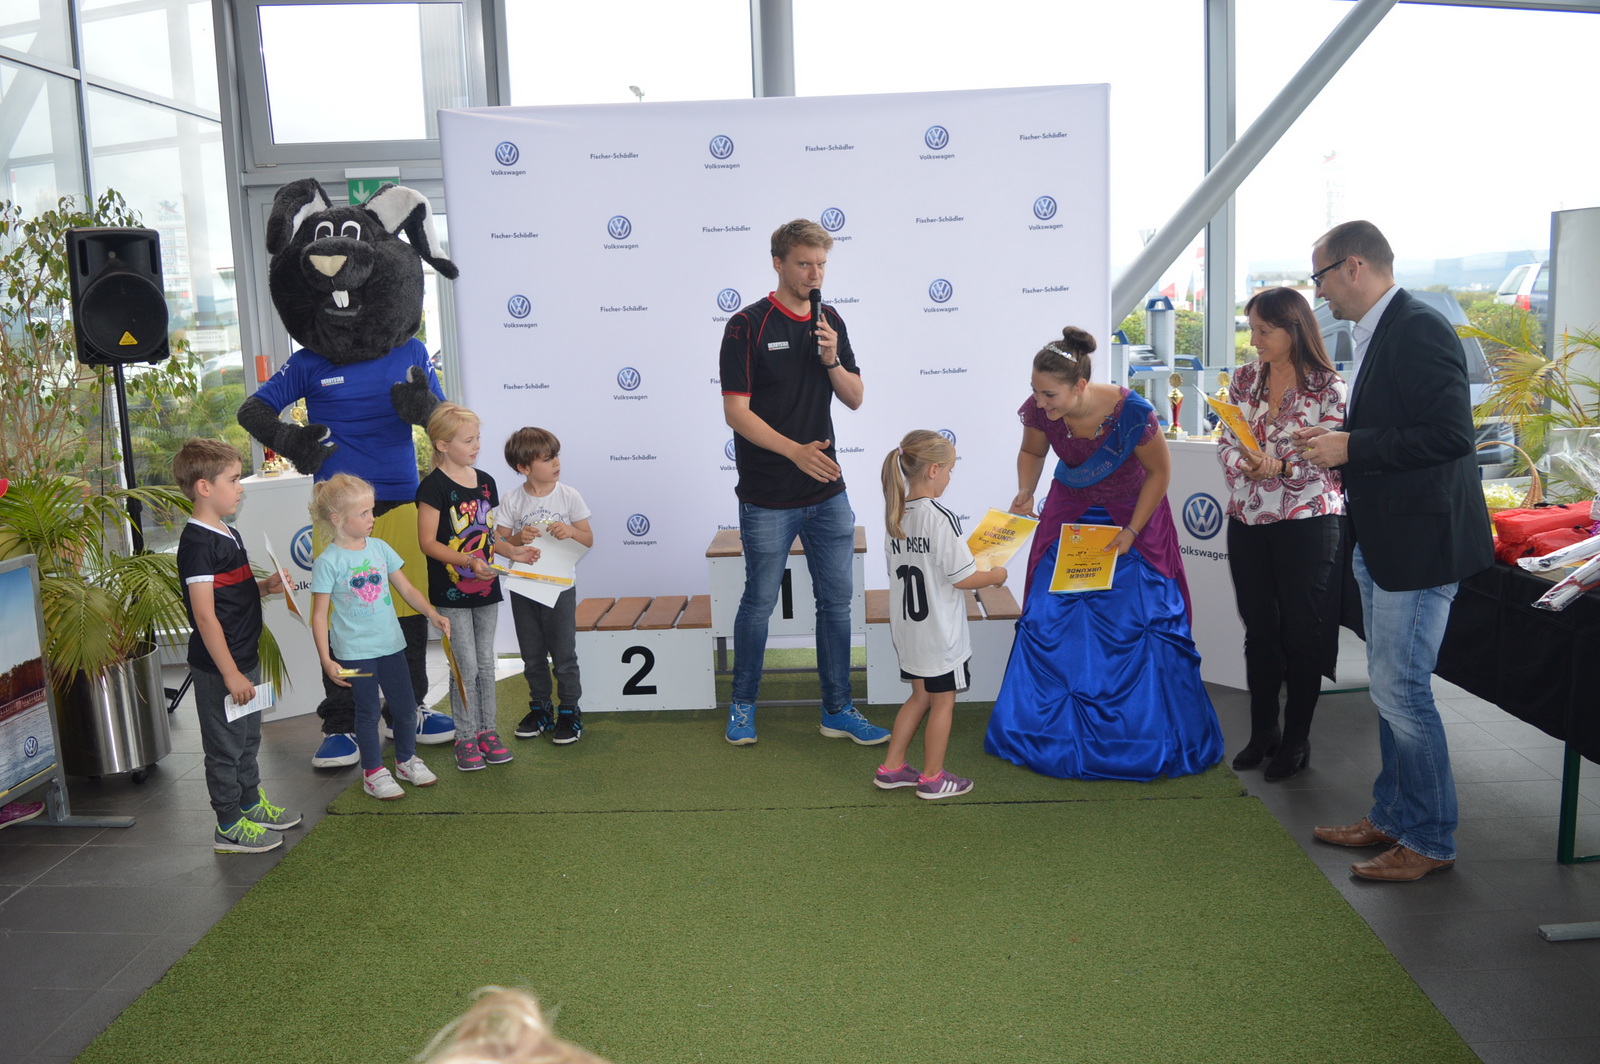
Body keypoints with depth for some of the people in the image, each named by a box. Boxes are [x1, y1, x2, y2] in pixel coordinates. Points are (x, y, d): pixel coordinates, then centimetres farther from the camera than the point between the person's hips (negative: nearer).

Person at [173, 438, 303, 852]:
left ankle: (251, 804, 37)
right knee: (225, 746, 3)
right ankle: (229, 826, 15)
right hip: (219, 666, -10)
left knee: (248, 738, 22)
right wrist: (230, 674, -22)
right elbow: (204, 615, -23)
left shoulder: (227, 534, 11)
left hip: (243, 658, 10)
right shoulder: (197, 542, -20)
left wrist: (266, 586, 3)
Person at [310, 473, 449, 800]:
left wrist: (433, 615, -6)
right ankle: (373, 772, 24)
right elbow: (319, 616, -10)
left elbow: (407, 589, 7)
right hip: (354, 653, -5)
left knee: (405, 705, 13)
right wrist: (326, 660, -14)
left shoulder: (379, 548, 2)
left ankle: (406, 760, 34)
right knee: (368, 712, 7)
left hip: (391, 644, 5)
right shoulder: (328, 562, -12)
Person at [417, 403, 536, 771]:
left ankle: (487, 730, 23)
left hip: (485, 588, 6)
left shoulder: (485, 482, 7)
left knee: (486, 662, 12)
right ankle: (465, 738, 12)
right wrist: (469, 561, -26)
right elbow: (428, 542, -16)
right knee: (465, 666, -1)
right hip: (451, 591, -6)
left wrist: (511, 551, 0)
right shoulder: (434, 486, -13)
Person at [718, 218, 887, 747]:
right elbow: (736, 411, -14)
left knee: (836, 601, 9)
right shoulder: (747, 325, -9)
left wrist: (832, 360, -10)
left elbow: (854, 398, 10)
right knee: (759, 602, 7)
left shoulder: (830, 321, 9)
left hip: (827, 493, 5)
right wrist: (795, 450, -24)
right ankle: (742, 705, 25)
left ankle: (838, 710, 20)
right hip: (768, 498, -5)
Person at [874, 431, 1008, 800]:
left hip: (907, 628, 7)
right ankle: (932, 778, 20)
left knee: (920, 696, 21)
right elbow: (962, 577, -20)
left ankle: (891, 768, 26)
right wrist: (995, 575, 0)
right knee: (943, 701, 9)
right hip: (939, 632, -7)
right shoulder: (940, 518, -22)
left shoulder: (896, 516, 1)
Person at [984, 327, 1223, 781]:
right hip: (1069, 513, 3)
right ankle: (1051, 727, 11)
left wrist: (1131, 532, -14)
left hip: (1132, 515, -3)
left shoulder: (1132, 413, -30)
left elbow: (1160, 472, -13)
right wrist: (1025, 492, -16)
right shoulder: (1039, 411, -21)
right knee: (1047, 617, -4)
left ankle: (1153, 737, 8)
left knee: (1143, 620, -7)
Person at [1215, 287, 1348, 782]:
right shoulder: (1244, 379, 6)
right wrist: (1242, 462, -14)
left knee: (1303, 631, 5)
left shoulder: (1328, 386, -7)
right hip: (1248, 522, 5)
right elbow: (1226, 443, 7)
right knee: (1259, 629, 12)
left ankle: (1297, 740, 18)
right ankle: (1263, 731, 25)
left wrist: (1281, 466, -25)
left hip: (1308, 522, -4)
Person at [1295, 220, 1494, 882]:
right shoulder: (1376, 334, 14)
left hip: (1419, 541, -11)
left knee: (1400, 691, -4)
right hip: (1381, 542, 11)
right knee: (1391, 690, 18)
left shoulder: (1418, 330, -17)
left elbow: (1450, 432, -25)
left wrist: (1350, 447, -21)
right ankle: (1392, 816, 31)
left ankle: (1429, 841, 11)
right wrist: (1335, 444, 6)